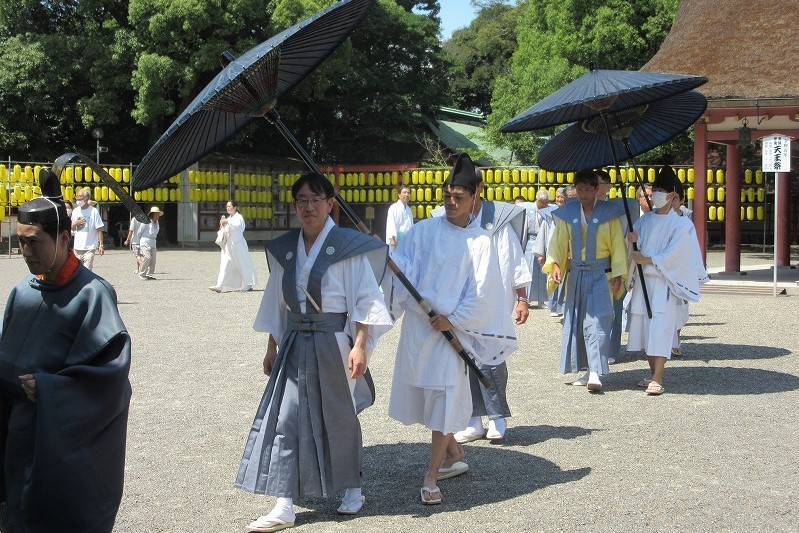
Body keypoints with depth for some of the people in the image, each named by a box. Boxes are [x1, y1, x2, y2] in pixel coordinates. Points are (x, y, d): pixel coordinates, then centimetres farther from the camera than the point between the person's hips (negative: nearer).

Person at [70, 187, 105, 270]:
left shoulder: (93, 211, -6)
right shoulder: (75, 211, 10)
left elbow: (99, 230, -5)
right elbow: (72, 229, 19)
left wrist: (100, 245, -11)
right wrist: (76, 223, -4)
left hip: (89, 248, -5)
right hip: (77, 247, 5)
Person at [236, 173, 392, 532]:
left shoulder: (348, 246, -8)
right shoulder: (285, 249, 8)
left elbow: (366, 300, -10)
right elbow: (277, 303, 15)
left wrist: (359, 346, -17)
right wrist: (272, 347, 14)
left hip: (334, 343, -4)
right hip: (295, 343, 4)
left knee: (340, 417, 9)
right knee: (286, 417, -3)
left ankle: (352, 488, 31)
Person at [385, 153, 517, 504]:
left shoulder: (480, 242, -2)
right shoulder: (424, 230, 3)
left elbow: (481, 292, -3)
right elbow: (402, 266, -5)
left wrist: (453, 319, -10)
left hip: (452, 329, -3)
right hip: (417, 325, 3)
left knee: (443, 400, -5)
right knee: (424, 394, 13)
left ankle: (431, 478, 2)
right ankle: (455, 455, 34)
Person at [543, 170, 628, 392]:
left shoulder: (609, 213, -2)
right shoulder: (568, 213, 4)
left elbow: (617, 246, 0)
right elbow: (559, 242, 4)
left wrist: (618, 274, -6)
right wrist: (554, 264, -13)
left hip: (601, 275, -4)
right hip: (576, 274, 4)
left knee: (597, 321, -13)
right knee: (576, 321, 5)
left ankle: (595, 373, -18)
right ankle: (587, 371, 14)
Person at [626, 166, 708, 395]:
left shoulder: (681, 224, -3)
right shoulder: (645, 220, 12)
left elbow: (672, 255, -10)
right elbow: (636, 251, 12)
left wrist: (646, 260, -10)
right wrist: (632, 241, -10)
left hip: (664, 283, -5)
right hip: (642, 281, 5)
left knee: (660, 327, -13)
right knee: (643, 326, 6)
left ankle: (658, 379, -16)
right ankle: (653, 373, 16)